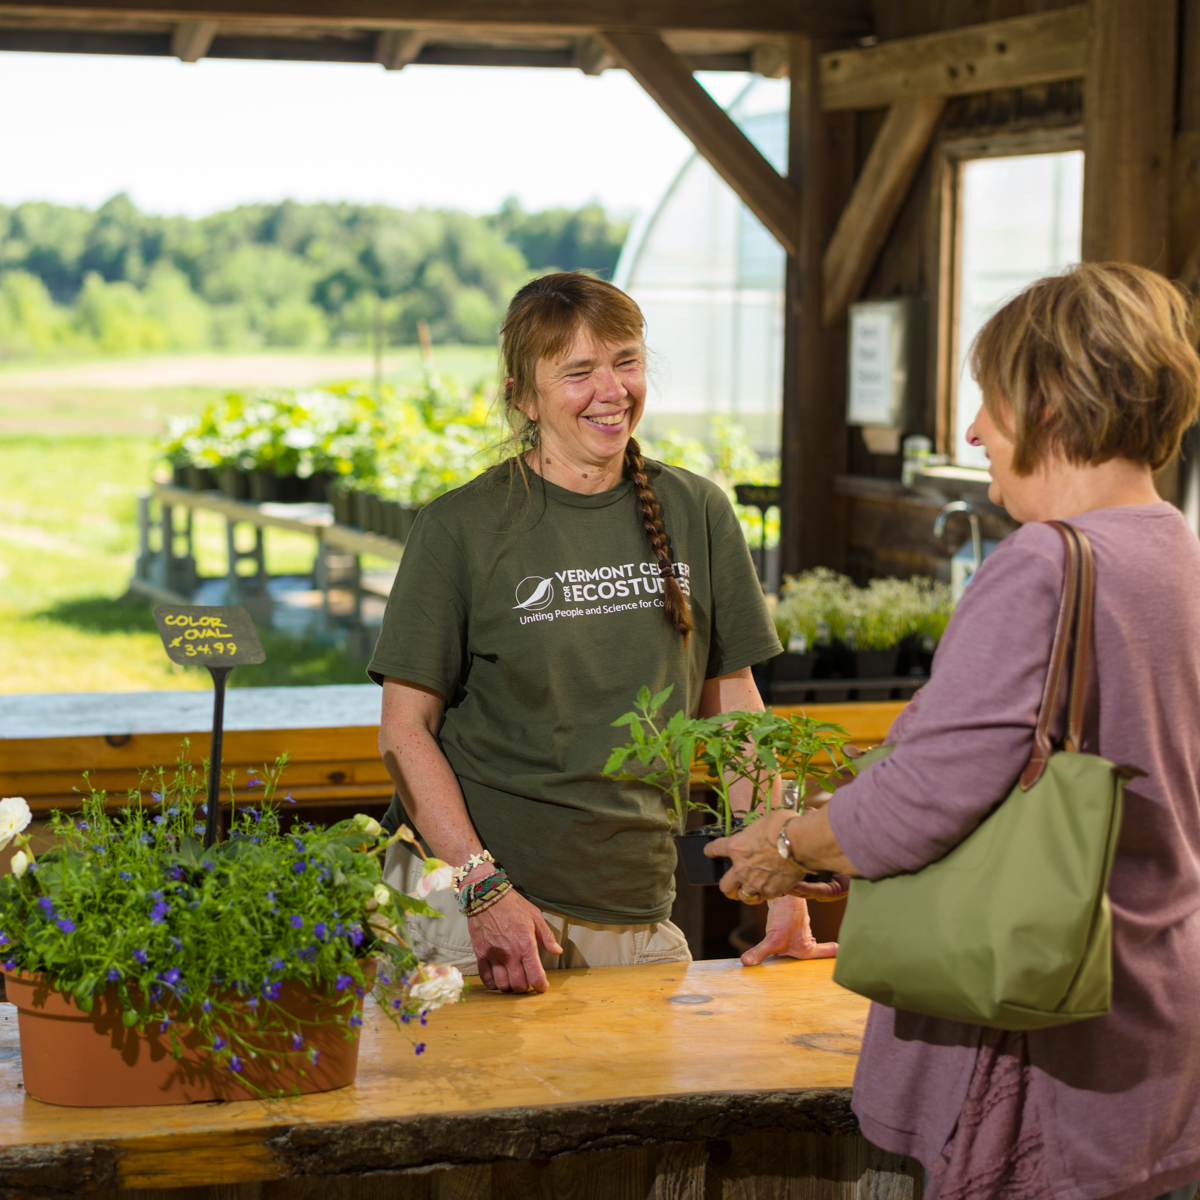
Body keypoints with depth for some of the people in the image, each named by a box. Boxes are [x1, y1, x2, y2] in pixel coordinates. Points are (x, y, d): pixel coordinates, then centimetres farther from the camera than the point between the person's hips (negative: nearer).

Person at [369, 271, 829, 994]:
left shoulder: (697, 514, 5)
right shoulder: (461, 528, -5)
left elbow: (733, 705, 9)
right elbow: (405, 729, -5)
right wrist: (485, 889, -15)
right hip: (467, 903, -3)